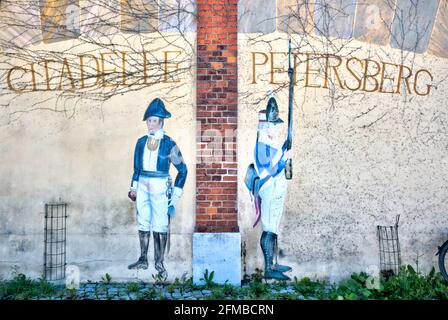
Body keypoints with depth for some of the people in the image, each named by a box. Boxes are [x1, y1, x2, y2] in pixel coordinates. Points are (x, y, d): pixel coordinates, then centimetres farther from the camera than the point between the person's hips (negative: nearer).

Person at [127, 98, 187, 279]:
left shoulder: (168, 144, -6)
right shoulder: (141, 142, 7)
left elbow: (182, 169, -1)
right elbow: (136, 167, 16)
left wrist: (176, 193, -3)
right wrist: (133, 187, 11)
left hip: (160, 187, -4)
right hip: (142, 187, 4)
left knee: (160, 226, 0)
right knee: (143, 224, 9)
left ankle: (159, 262, 13)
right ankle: (143, 260, 21)